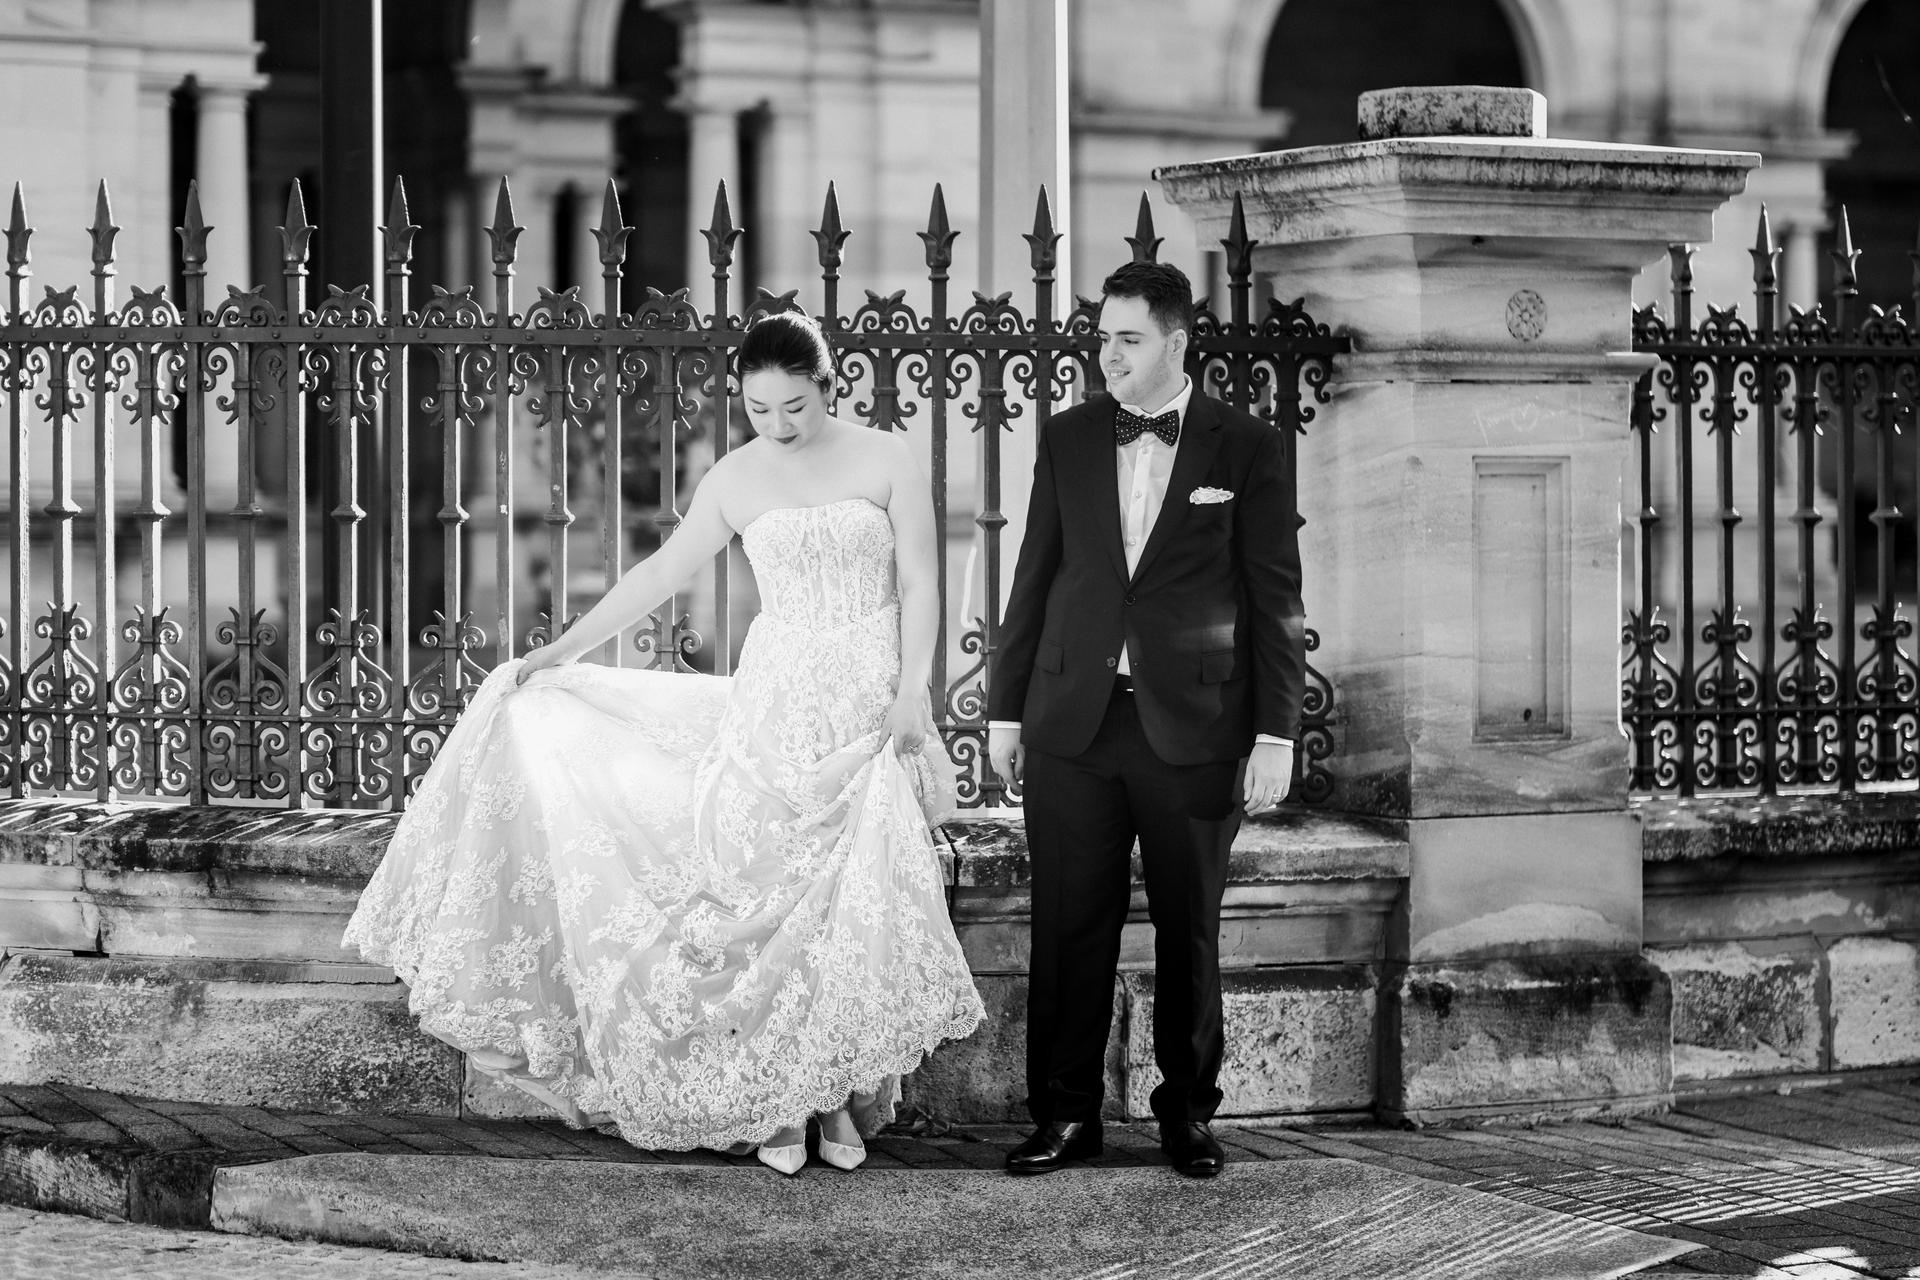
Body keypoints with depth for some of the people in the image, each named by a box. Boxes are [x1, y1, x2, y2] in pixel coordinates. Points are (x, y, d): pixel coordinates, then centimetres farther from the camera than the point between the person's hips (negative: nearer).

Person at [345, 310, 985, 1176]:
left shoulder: (884, 460, -2)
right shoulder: (735, 480, 4)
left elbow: (920, 585, -2)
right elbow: (660, 573, 11)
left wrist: (911, 693, -12)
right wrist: (564, 649, 8)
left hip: (871, 705, -2)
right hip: (775, 704, 2)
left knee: (860, 897, -6)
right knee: (768, 890, -3)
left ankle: (842, 1094, 3)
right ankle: (775, 1099, 3)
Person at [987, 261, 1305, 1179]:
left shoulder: (1246, 450, 0)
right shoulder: (1069, 441, 8)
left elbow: (1276, 600, -1)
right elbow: (1035, 579, 11)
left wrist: (1275, 732, -5)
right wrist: (1007, 707, 9)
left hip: (1192, 728, -2)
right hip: (1073, 723, 2)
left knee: (1190, 930, 7)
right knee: (1069, 928, 2)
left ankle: (1188, 1111, 20)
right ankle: (1064, 1112, 11)